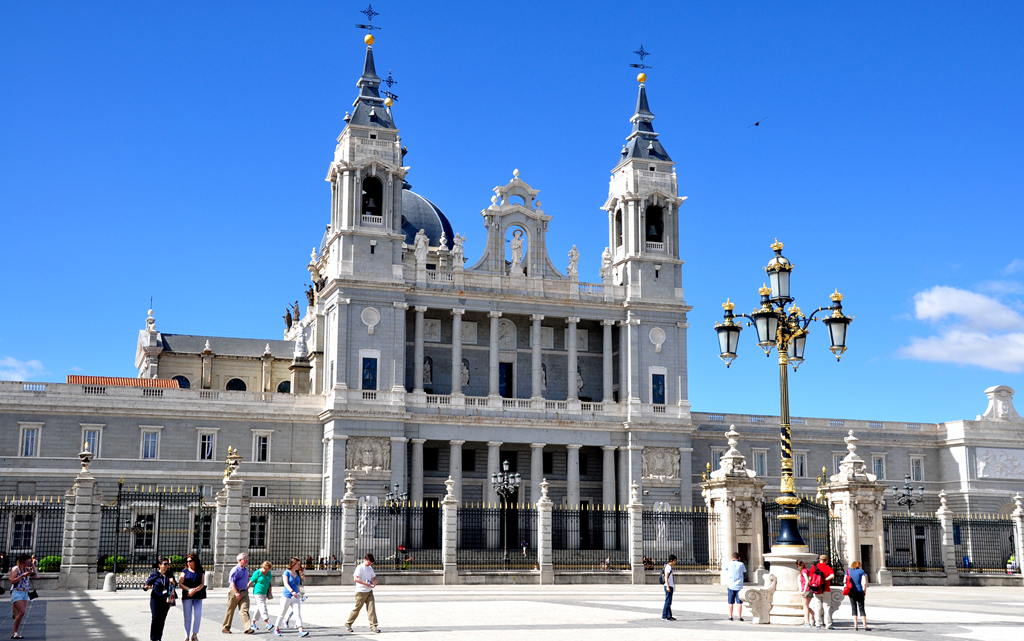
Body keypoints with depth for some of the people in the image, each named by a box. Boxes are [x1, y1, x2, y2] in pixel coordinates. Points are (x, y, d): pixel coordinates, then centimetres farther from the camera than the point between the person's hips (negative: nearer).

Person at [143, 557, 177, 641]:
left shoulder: (170, 574, 6)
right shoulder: (154, 574, -3)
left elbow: (175, 585, 13)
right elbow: (147, 584, 1)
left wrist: (173, 582, -8)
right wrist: (146, 587, -21)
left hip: (166, 600, 3)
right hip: (156, 598, -3)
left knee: (162, 619, 3)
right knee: (155, 618, -9)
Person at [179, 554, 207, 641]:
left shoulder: (201, 572, 10)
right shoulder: (185, 572, 10)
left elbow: (202, 584, 1)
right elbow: (180, 583, 0)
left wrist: (194, 590, -15)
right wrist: (189, 589, -14)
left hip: (198, 597, 0)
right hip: (186, 597, 0)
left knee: (198, 615, -12)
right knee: (187, 617, 1)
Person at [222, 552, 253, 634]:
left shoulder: (246, 570, 14)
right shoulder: (235, 570, -10)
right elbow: (231, 582, -17)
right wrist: (236, 593, -23)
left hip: (244, 592, 6)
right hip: (234, 592, -6)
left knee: (245, 610, -6)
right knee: (230, 610, 5)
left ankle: (247, 628, -15)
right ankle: (225, 628, 17)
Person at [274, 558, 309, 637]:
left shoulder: (297, 574, 10)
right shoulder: (287, 572, -8)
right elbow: (286, 584, -21)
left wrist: (299, 593, 22)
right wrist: (292, 591, -35)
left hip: (296, 597, 5)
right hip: (286, 597, -5)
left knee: (298, 613, -7)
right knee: (282, 614, 8)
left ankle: (301, 631, -16)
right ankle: (276, 629, 26)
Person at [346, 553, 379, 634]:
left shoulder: (370, 568, 14)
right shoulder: (360, 567, -10)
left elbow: (374, 578, 23)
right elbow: (355, 579, -22)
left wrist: (374, 583, -1)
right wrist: (366, 584, -25)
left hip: (369, 591, 6)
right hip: (361, 591, -6)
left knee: (371, 608, -4)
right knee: (357, 608, 2)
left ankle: (373, 626, -5)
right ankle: (348, 624, 19)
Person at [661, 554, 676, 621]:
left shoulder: (670, 567, 19)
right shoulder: (668, 567, -12)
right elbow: (666, 577, -20)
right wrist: (668, 586, -26)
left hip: (671, 586, 10)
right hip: (669, 586, -10)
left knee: (669, 602, 12)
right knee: (668, 601, -10)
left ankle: (669, 616, 16)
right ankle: (664, 616, -9)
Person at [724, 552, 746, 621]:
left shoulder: (729, 564, 0)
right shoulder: (741, 564, -1)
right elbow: (745, 574, 13)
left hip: (730, 586, 1)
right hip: (739, 586, -1)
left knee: (731, 602, 6)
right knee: (739, 602, 2)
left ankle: (730, 617, 6)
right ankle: (740, 617, 1)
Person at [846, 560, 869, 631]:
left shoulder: (848, 571, 9)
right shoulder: (861, 571, 1)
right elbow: (865, 583, -8)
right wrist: (865, 590, 5)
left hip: (851, 592, 2)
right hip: (859, 591, -2)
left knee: (854, 608, 6)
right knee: (861, 608, 2)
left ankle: (855, 626, 2)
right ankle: (865, 626, 0)